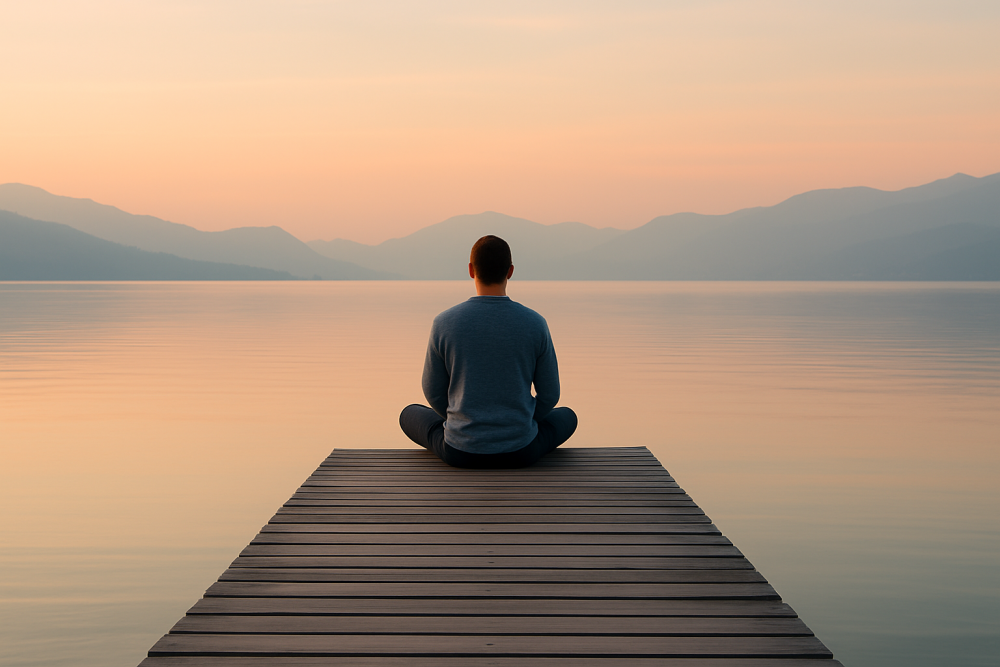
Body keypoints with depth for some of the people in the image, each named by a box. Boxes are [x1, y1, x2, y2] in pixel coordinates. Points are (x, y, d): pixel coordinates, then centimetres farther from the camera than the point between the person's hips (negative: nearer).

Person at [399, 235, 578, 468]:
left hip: (460, 451, 0)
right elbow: (549, 395, 1)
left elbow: (434, 392, 3)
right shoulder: (535, 324, -8)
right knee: (567, 417, 32)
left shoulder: (443, 324, -9)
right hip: (519, 452, 0)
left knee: (410, 415, 31)